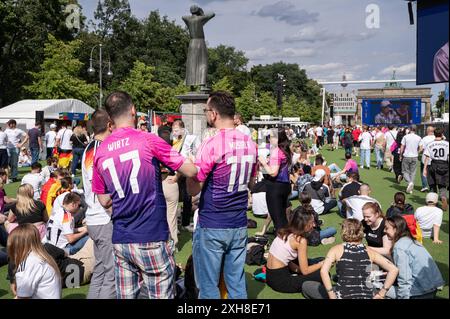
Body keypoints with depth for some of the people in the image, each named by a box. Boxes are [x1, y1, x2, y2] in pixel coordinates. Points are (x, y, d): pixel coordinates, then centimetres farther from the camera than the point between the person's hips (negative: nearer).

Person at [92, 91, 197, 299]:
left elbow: (104, 201, 11)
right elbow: (191, 171, -5)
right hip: (151, 238, -4)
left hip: (120, 240, 5)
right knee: (161, 295, 6)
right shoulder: (148, 140, -9)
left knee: (125, 296, 14)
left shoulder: (100, 152, 5)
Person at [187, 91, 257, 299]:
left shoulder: (211, 145, -16)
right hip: (239, 226, 6)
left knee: (208, 286, 7)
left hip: (211, 227, -6)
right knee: (237, 283, 14)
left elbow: (193, 190, -12)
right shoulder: (250, 143, 4)